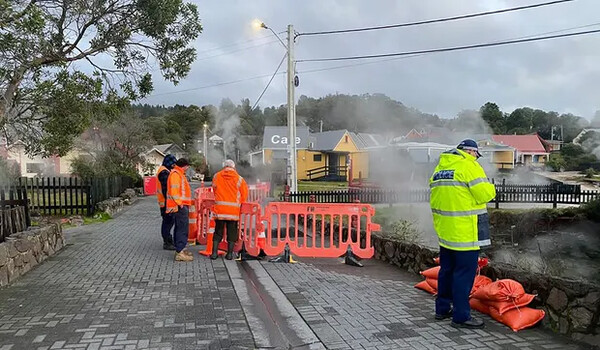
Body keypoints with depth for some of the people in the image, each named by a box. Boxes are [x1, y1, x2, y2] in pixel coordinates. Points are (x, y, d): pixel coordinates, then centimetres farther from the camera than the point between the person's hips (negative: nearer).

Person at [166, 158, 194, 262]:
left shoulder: (179, 174, 22)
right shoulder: (175, 174, -11)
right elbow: (174, 190, -20)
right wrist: (179, 204, -22)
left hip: (182, 205, 11)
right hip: (180, 206, -11)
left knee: (180, 228, 16)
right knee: (183, 228, -13)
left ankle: (179, 249, 25)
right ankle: (179, 253, -14)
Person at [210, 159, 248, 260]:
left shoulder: (216, 176, 2)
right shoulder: (239, 179, -2)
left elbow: (214, 190, 11)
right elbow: (244, 194, 3)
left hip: (219, 208, 1)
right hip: (234, 210, -1)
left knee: (218, 230, 11)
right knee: (232, 231, 8)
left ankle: (214, 252, 10)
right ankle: (230, 254, 10)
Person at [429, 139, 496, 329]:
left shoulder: (439, 168, 13)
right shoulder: (469, 166, -11)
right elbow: (485, 194, -15)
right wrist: (490, 188, 5)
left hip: (445, 229, 8)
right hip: (465, 232, -8)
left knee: (447, 269, 18)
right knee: (464, 273, 0)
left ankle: (442, 308, 28)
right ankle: (461, 316, 6)